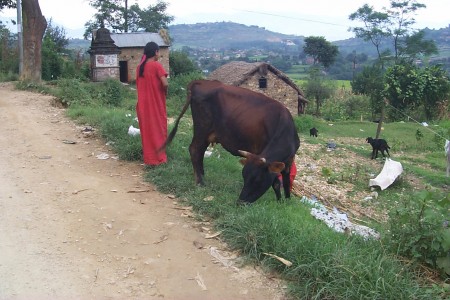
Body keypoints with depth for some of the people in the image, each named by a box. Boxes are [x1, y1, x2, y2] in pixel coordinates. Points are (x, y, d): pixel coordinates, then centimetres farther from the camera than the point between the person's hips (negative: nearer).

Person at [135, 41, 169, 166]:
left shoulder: (139, 66, 8)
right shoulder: (157, 65, -11)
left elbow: (139, 84, 11)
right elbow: (165, 84, -19)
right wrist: (165, 91, -1)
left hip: (143, 104, 6)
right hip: (156, 103, -6)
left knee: (146, 129, 13)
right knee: (158, 129, 3)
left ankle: (148, 158, 19)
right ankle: (159, 158, 8)